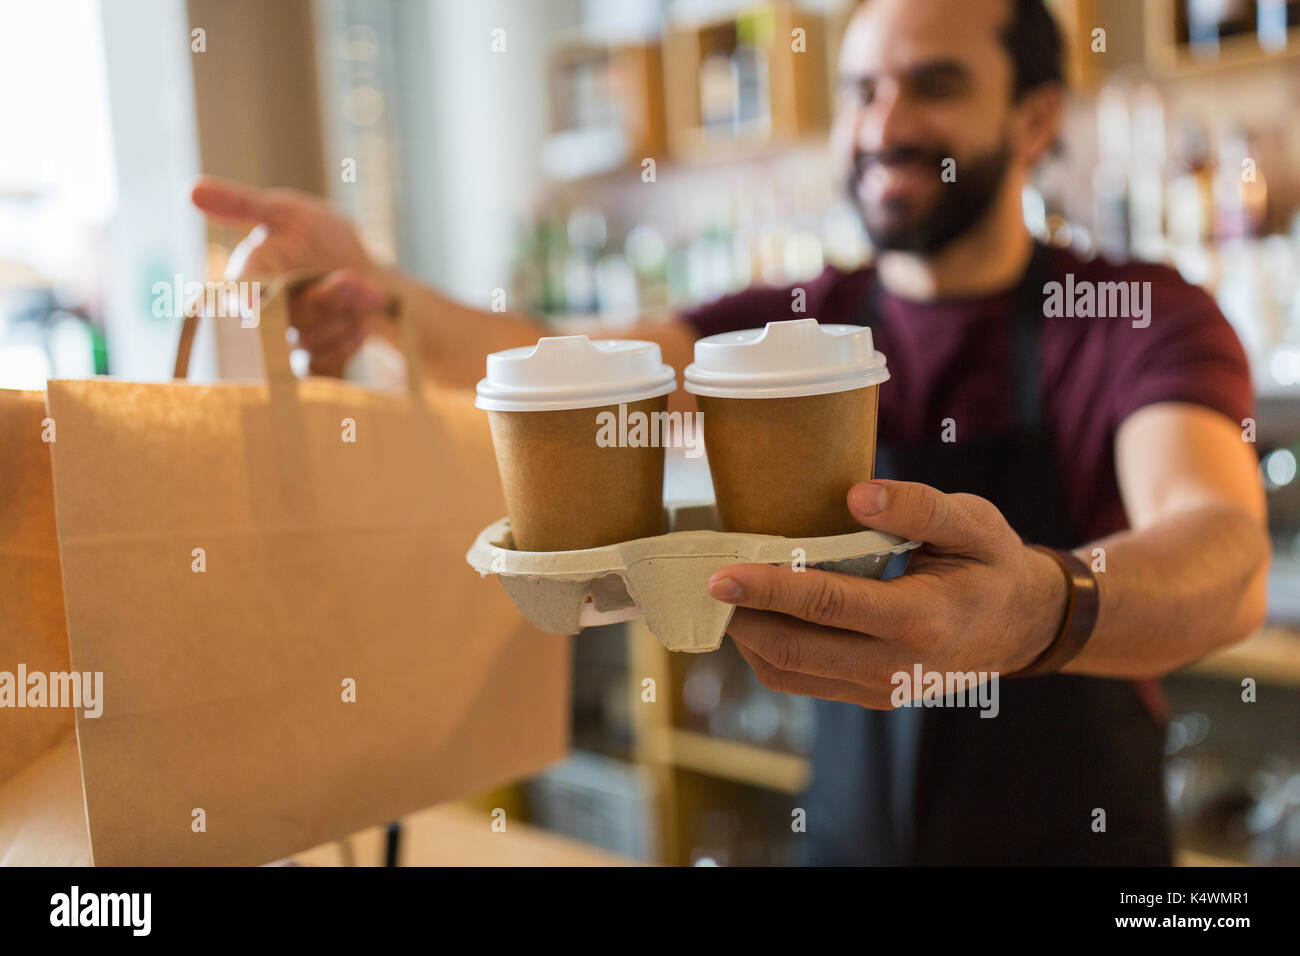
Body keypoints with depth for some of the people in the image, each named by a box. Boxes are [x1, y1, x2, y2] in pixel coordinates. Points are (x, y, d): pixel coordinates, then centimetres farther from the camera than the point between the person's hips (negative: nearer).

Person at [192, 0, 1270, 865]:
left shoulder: (1144, 318, -14)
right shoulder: (800, 325, -2)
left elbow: (1230, 560, -31)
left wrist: (1044, 607, -53)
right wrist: (378, 295, -33)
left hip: (1071, 837, -2)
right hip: (849, 827, 3)